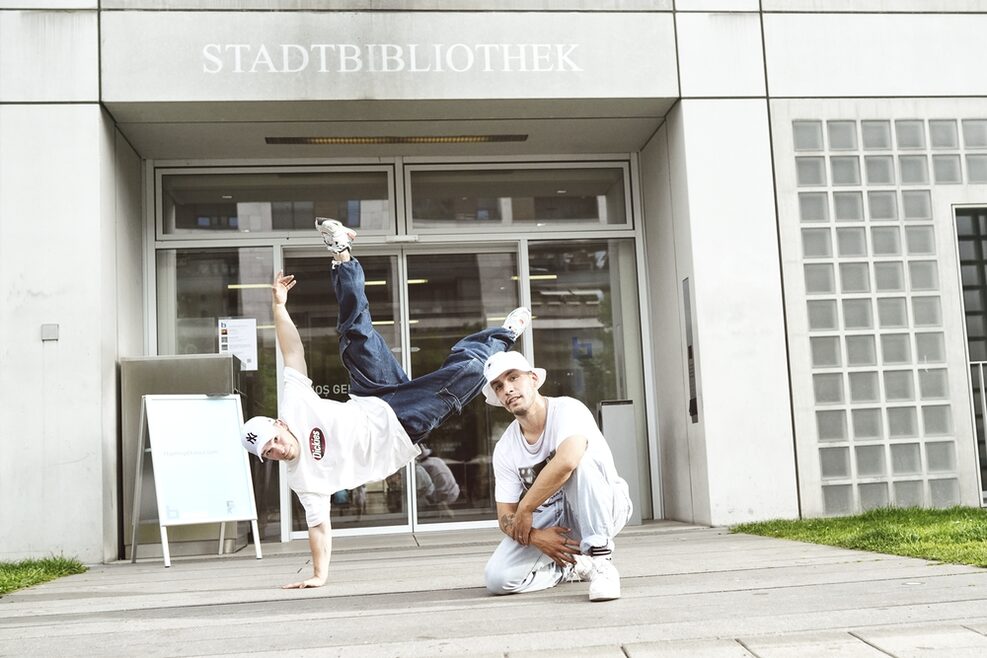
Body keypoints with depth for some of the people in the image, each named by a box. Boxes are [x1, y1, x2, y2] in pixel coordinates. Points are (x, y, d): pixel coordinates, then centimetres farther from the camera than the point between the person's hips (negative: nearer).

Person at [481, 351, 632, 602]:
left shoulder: (567, 409, -19)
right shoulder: (504, 449, -3)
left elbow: (566, 462, -41)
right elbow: (506, 516, -2)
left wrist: (525, 509, -29)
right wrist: (535, 537, -25)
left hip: (605, 507, -5)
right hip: (550, 521, 5)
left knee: (579, 459, -36)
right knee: (497, 578, -17)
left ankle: (600, 562, -27)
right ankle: (573, 567, 7)